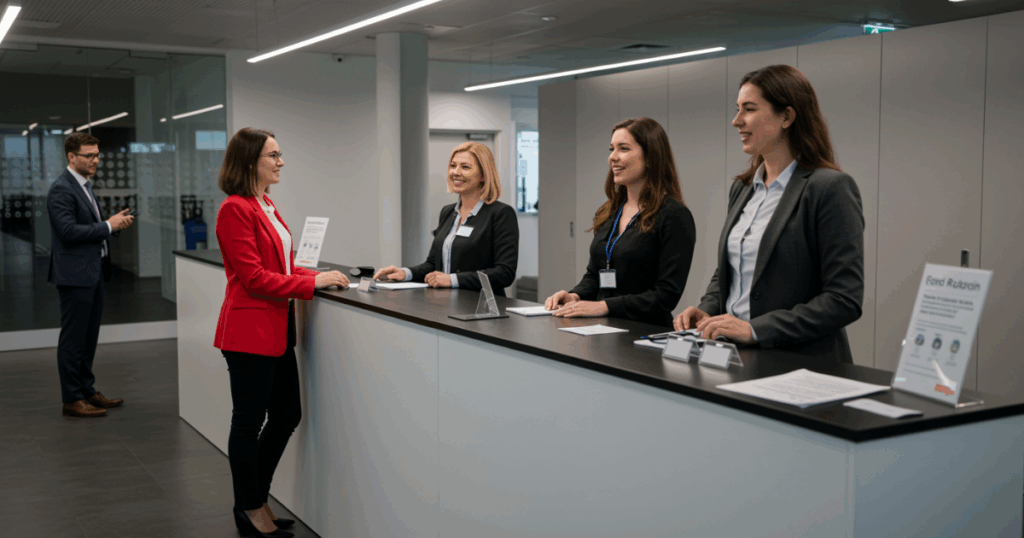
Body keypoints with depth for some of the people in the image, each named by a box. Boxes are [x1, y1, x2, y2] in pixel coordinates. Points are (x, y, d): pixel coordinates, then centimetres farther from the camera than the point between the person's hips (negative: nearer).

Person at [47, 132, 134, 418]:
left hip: (92, 272, 10)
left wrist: (114, 222, 4)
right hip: (75, 274, -10)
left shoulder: (84, 185, 16)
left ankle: (87, 391, 25)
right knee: (73, 338, -3)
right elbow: (69, 231, -23)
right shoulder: (61, 190, -14)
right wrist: (109, 226, -18)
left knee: (89, 337, 16)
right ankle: (71, 400, 4)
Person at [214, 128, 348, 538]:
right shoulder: (236, 209, -15)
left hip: (277, 329, 10)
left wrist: (319, 275, 3)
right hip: (250, 330, -10)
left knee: (286, 415, 16)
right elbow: (253, 277, -19)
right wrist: (311, 283, -18)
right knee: (249, 422, 5)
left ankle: (253, 501, 31)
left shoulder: (266, 207, 14)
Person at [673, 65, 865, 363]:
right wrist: (706, 310, 4)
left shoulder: (831, 188, -9)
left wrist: (755, 329, -20)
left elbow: (844, 300, -14)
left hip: (799, 364, -7)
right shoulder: (742, 188, 15)